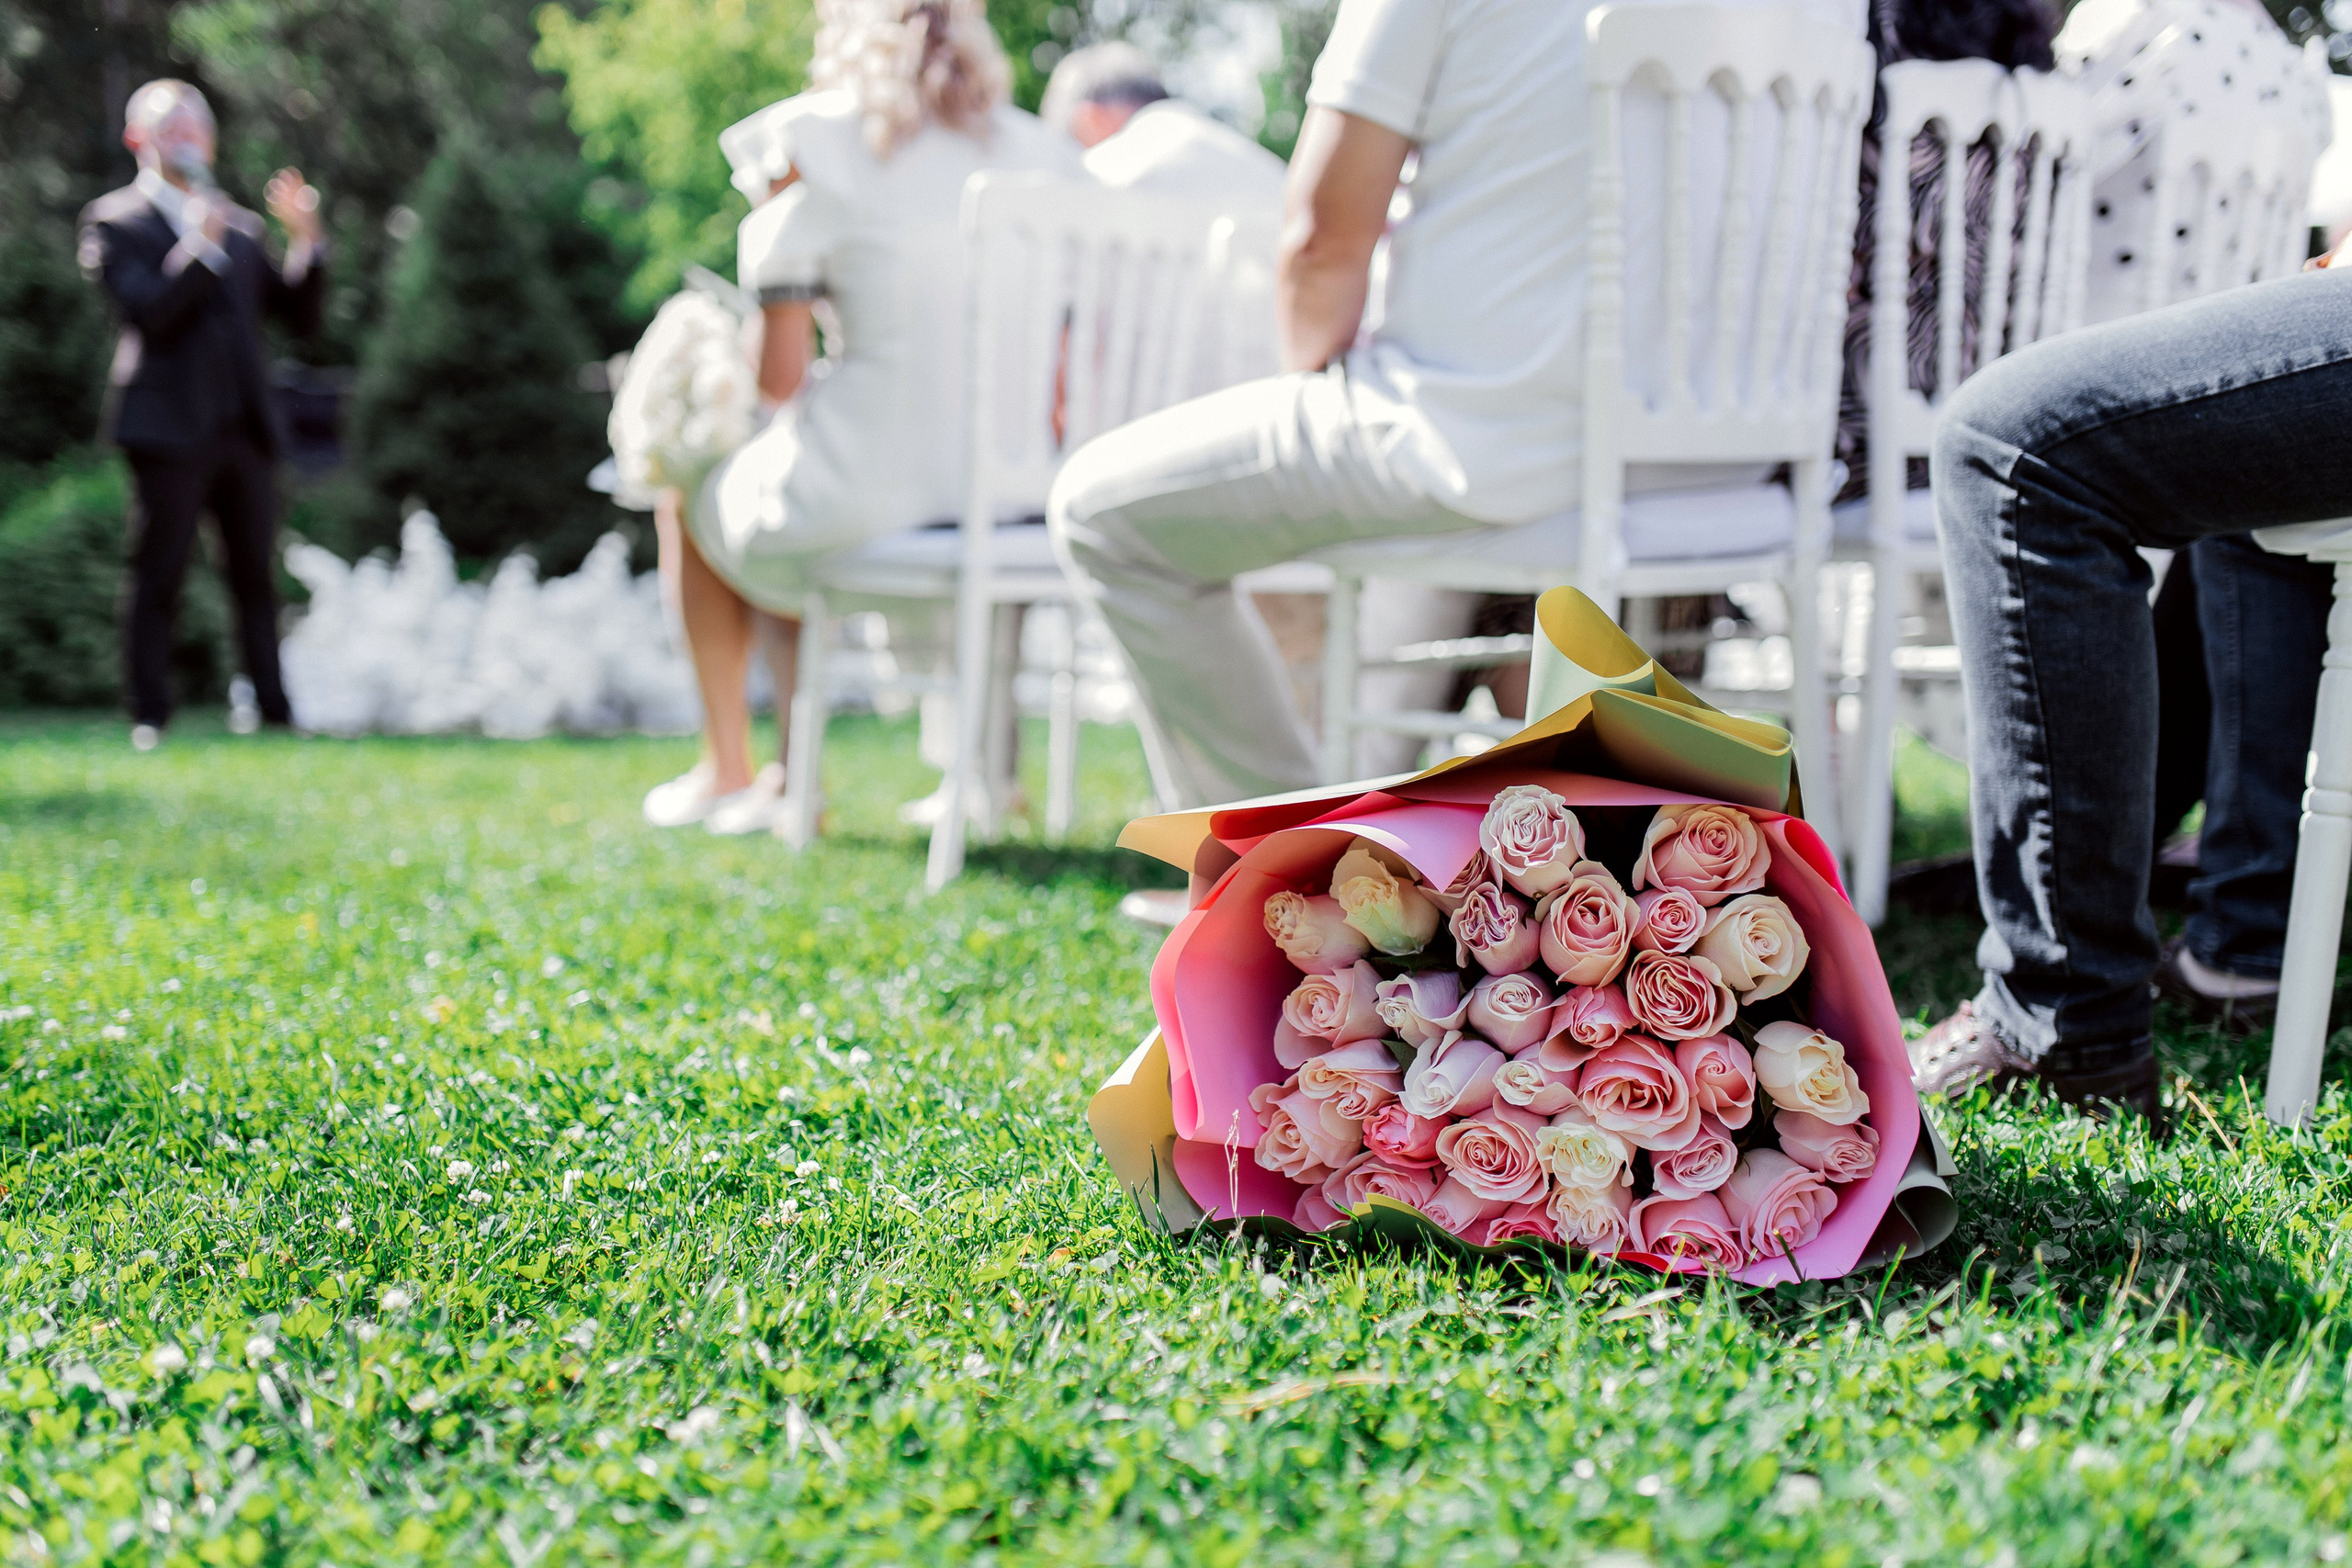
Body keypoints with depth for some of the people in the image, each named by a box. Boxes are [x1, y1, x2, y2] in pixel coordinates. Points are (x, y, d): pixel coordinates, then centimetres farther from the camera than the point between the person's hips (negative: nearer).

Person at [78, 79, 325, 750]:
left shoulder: (241, 224, 19)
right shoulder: (115, 220, 3)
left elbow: (299, 314, 14)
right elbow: (148, 310, -12)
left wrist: (304, 239, 1)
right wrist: (200, 246, -20)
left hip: (244, 429, 5)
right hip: (171, 428, -5)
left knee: (256, 579, 5)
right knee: (158, 578, -2)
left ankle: (274, 712, 8)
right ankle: (149, 718, 3)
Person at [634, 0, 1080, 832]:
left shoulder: (810, 147, -5)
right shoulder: (1046, 156, 6)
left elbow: (780, 374, -8)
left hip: (863, 503, -5)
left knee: (692, 499, 31)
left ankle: (726, 768, 39)